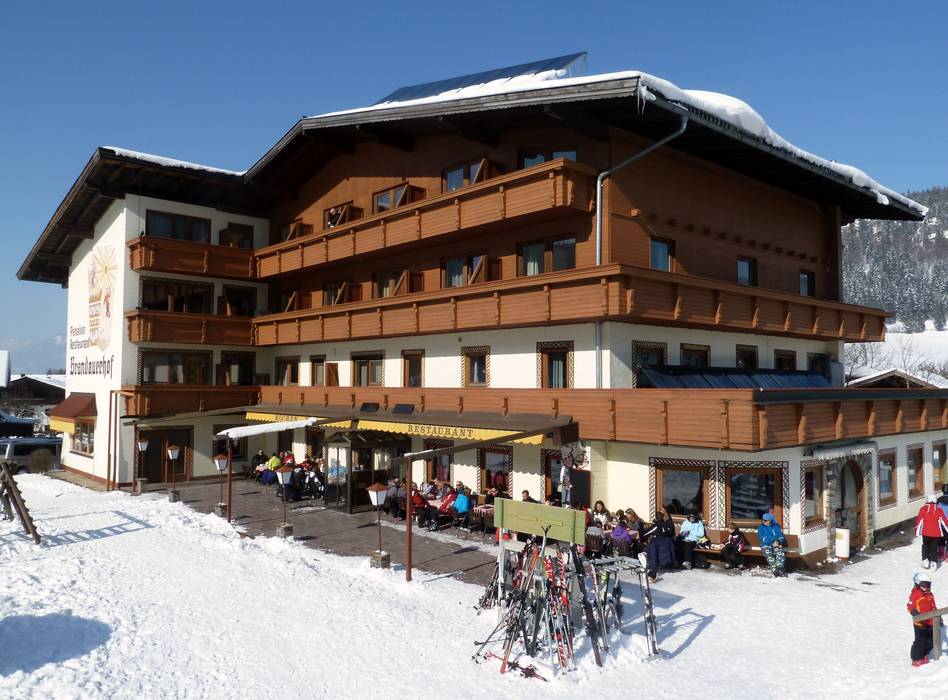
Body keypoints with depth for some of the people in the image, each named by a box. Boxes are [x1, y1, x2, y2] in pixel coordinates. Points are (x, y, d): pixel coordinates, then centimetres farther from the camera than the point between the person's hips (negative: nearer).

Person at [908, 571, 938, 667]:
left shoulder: (930, 595, 8)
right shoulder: (915, 595, -14)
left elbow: (933, 607, 19)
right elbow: (910, 607, -17)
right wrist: (915, 614, -34)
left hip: (930, 623, 7)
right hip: (920, 623, -7)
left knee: (930, 641, 16)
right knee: (920, 641, -3)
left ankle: (924, 655, 36)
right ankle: (916, 659, 11)